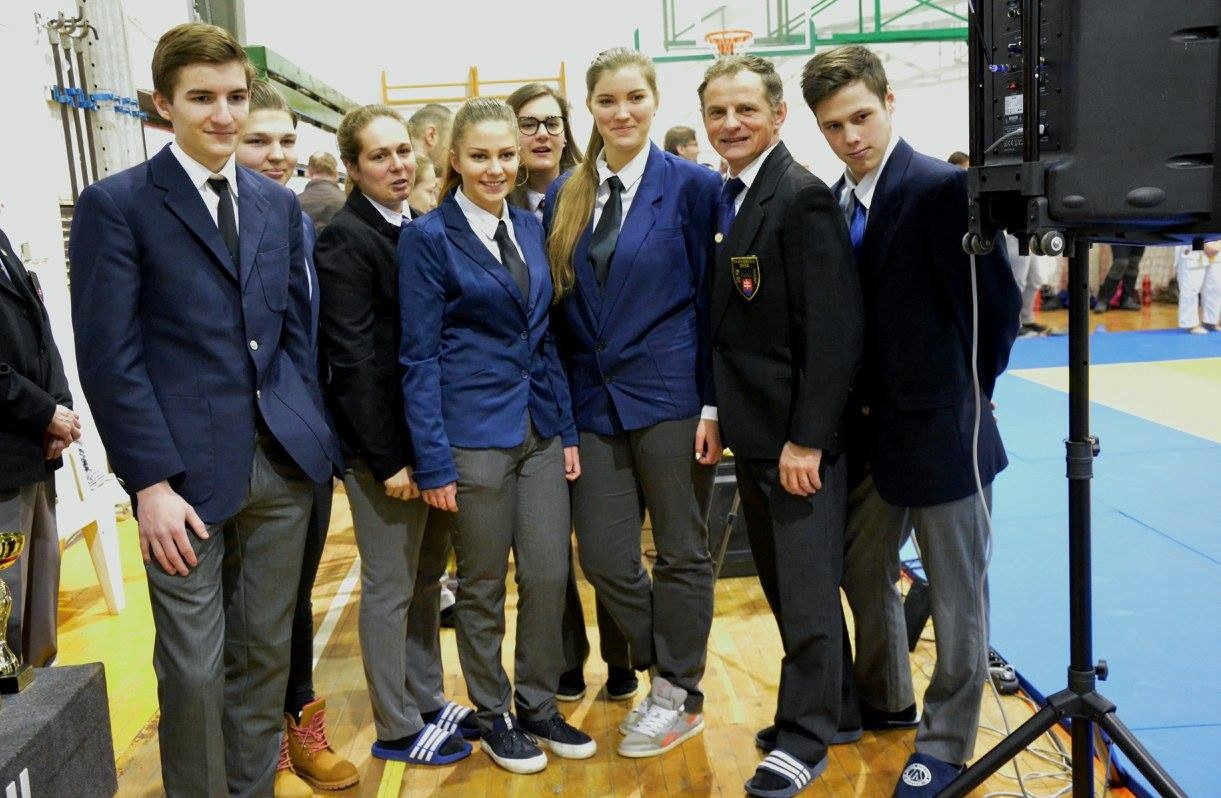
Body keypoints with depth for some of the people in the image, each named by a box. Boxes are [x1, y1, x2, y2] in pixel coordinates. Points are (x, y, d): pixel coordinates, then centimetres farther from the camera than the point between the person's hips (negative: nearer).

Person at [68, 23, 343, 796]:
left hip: (283, 463, 5)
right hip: (187, 470, -4)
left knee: (266, 652, 14)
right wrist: (150, 482, -13)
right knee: (194, 669, 3)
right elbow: (109, 356, -8)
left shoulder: (279, 203, 12)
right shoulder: (116, 203, -4)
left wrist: (315, 435, 6)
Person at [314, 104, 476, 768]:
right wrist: (390, 458, -18)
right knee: (390, 589, 5)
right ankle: (397, 728, 20)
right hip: (382, 446, -7)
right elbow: (352, 359, -17)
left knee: (426, 579, 17)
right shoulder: (344, 239, -13)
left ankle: (427, 701, 33)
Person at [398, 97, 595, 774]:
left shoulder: (528, 227, 9)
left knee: (549, 574, 9)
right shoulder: (428, 238, -7)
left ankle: (538, 706, 29)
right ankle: (494, 716, 28)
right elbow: (419, 356, -9)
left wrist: (567, 429, 9)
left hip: (540, 431, 5)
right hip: (474, 435, -5)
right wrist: (432, 461, -13)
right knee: (482, 586, 9)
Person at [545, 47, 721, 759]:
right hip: (595, 399, 4)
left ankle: (679, 698, 26)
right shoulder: (564, 195, 8)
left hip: (672, 395, -4)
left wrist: (714, 404, -9)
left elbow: (712, 299, -5)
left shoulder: (693, 185, -4)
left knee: (681, 552, 7)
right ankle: (669, 669, 30)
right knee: (603, 558, 6)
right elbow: (560, 305, 10)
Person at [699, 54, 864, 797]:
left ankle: (806, 737, 20)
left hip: (801, 435, -8)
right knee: (783, 586, 18)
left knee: (807, 590, 4)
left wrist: (807, 438, -20)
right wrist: (718, 410, 7)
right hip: (753, 430, 8)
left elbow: (835, 330, -20)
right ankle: (827, 705, 35)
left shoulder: (803, 197, -16)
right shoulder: (725, 200, 9)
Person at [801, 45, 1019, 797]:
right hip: (868, 426, 8)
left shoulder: (942, 187, -16)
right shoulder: (834, 202, 6)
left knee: (956, 596, 9)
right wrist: (854, 405, 3)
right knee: (864, 572, 20)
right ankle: (885, 700, 42)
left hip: (938, 427, -7)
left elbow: (997, 303, -16)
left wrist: (965, 398, -5)